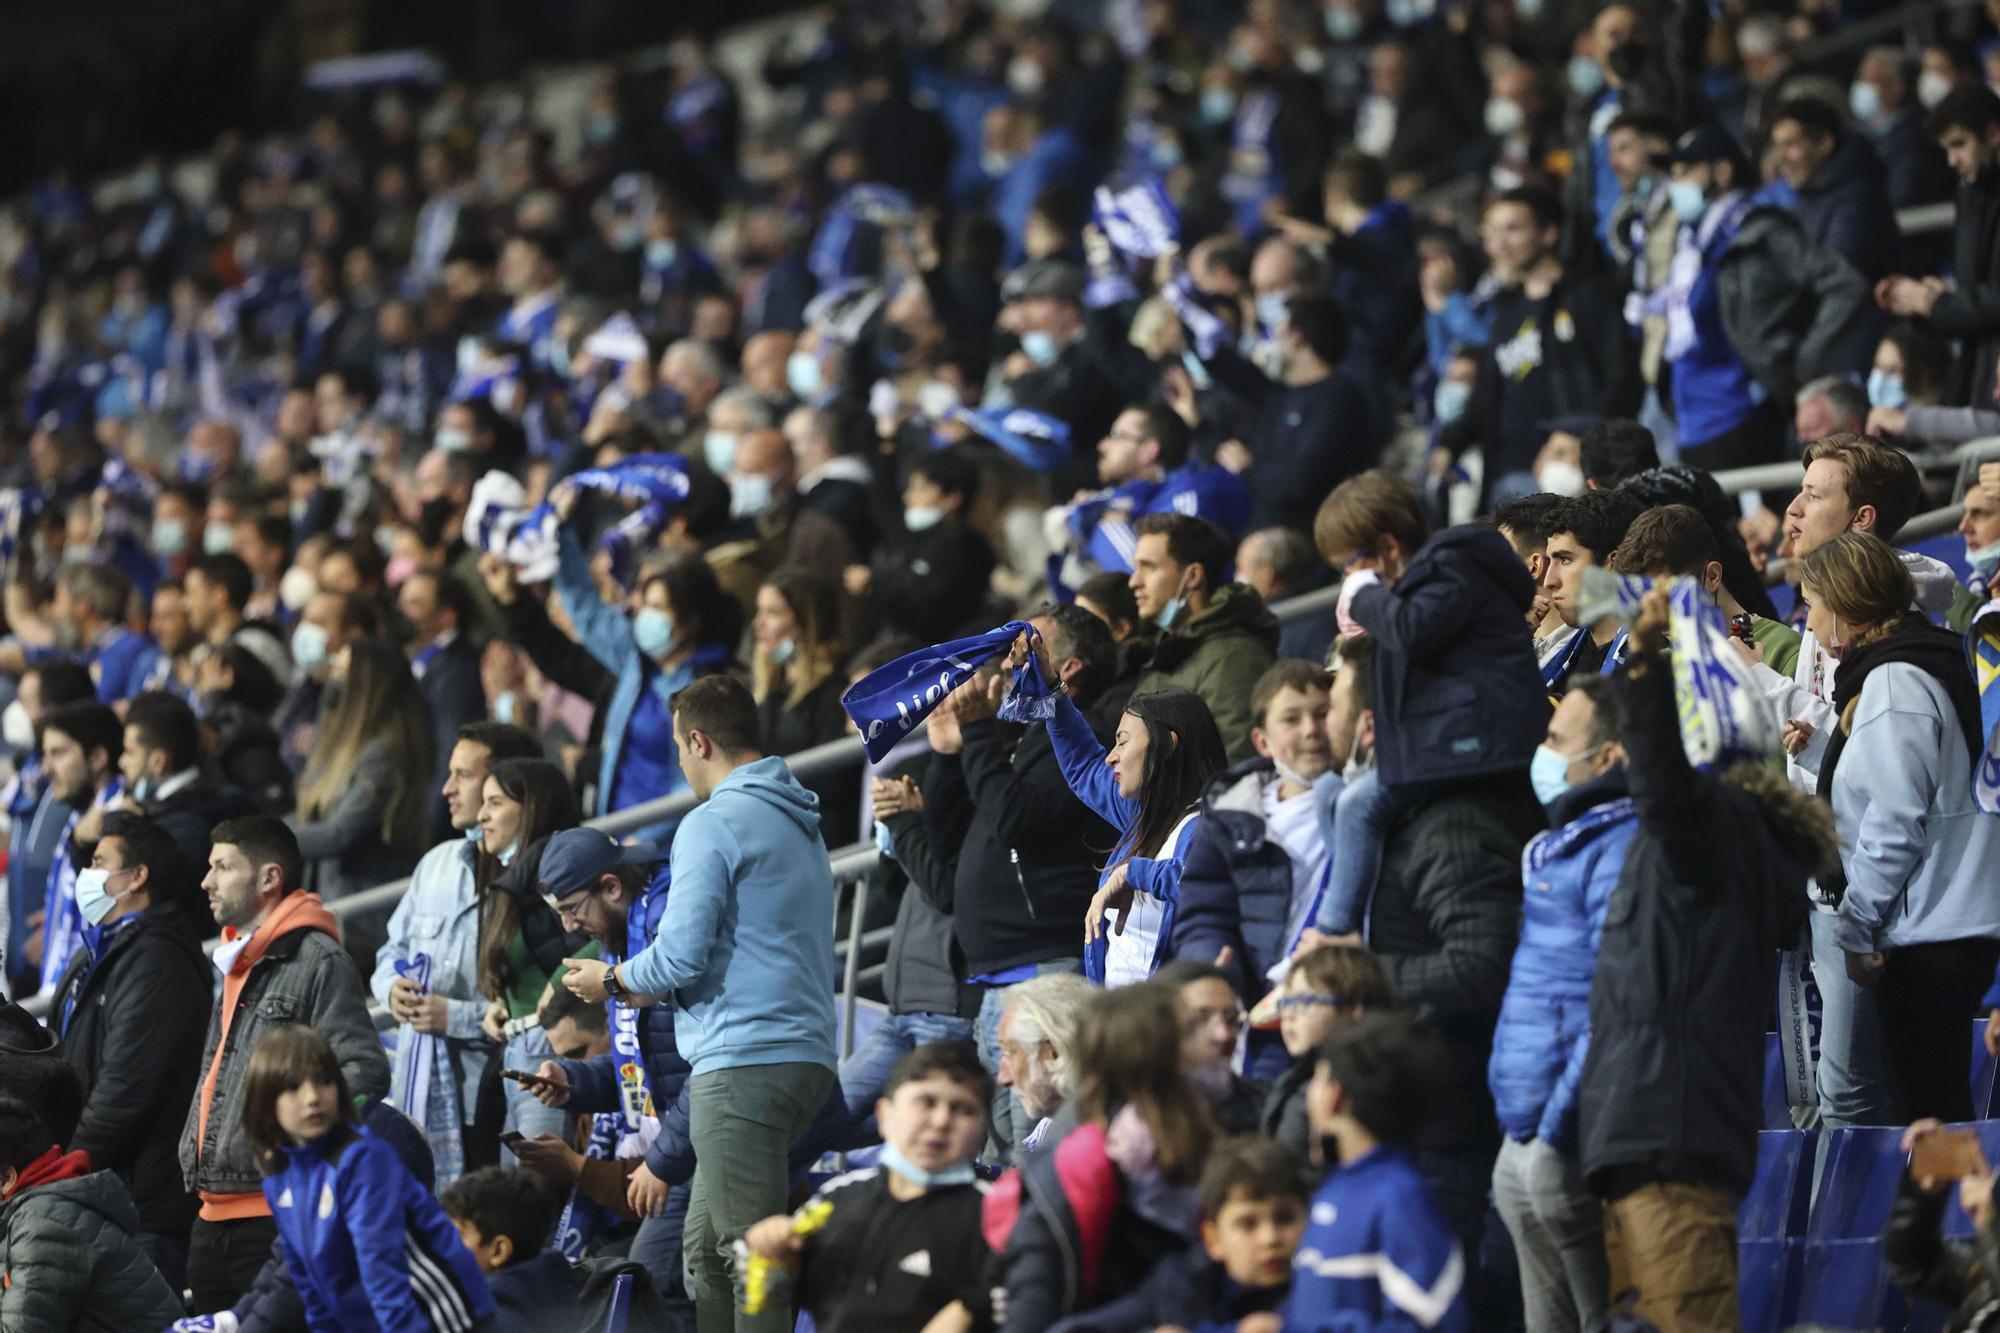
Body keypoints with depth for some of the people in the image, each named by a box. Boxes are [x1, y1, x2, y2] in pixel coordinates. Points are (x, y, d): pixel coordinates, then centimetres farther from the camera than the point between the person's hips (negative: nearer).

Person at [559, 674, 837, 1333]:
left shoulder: (713, 823, -9)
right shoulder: (800, 825, 20)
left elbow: (680, 956, -15)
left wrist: (613, 980, 5)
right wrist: (649, 983, 28)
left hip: (744, 1061, -10)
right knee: (706, 1248, 15)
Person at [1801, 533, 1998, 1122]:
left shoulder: (1893, 681, -13)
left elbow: (1895, 824, -17)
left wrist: (1857, 926, -12)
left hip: (1930, 935, -10)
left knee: (1930, 1102, -9)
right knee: (1936, 1101, 10)